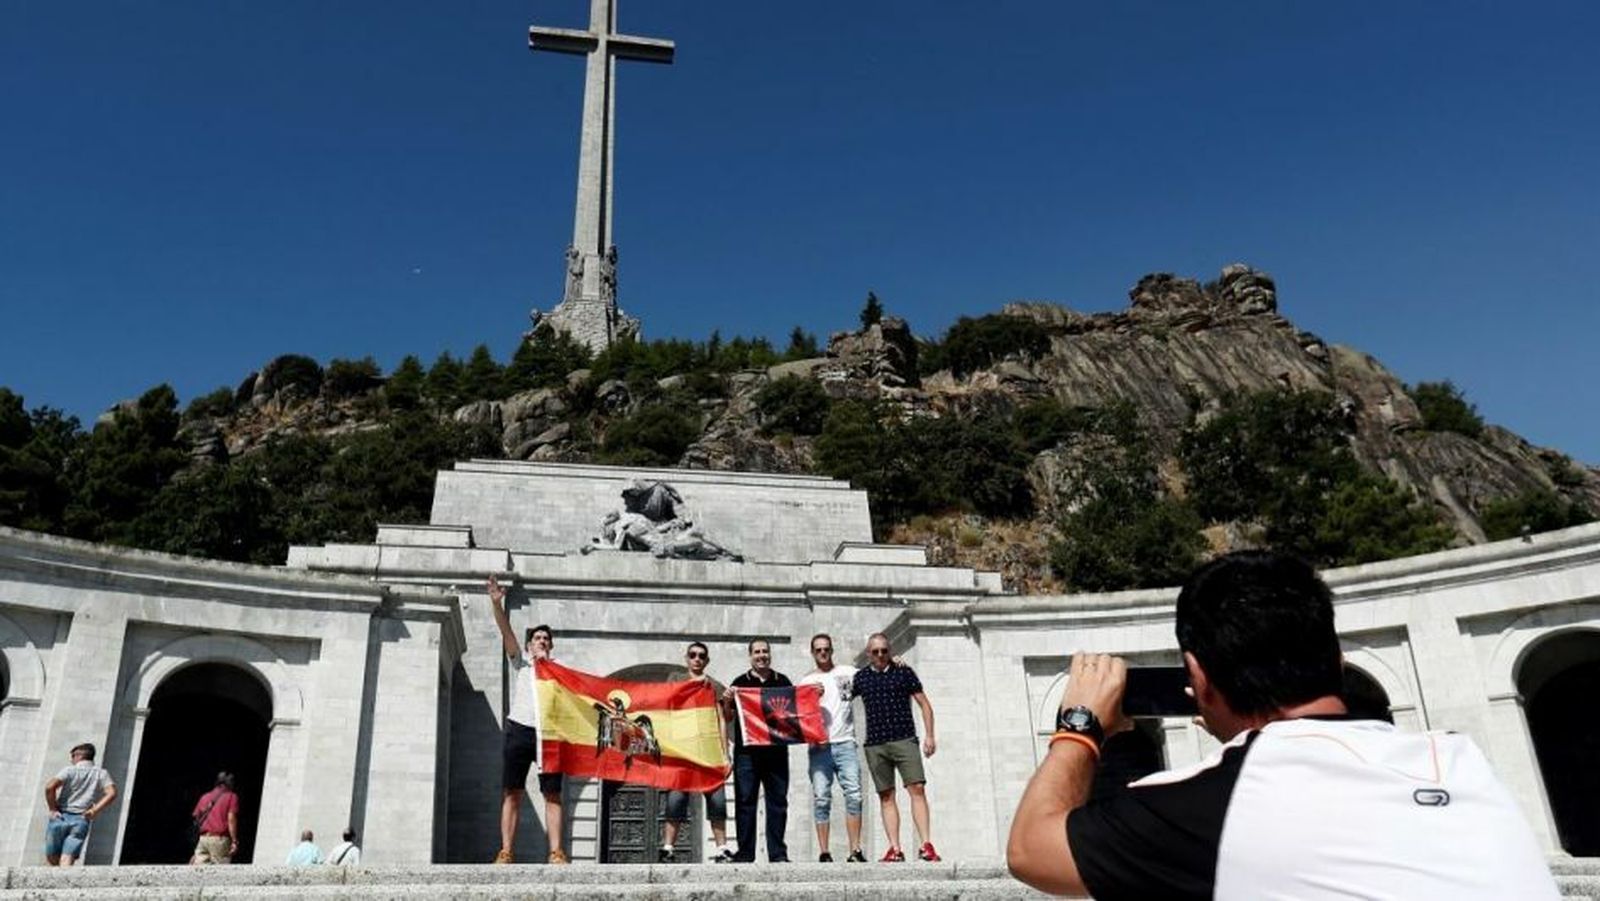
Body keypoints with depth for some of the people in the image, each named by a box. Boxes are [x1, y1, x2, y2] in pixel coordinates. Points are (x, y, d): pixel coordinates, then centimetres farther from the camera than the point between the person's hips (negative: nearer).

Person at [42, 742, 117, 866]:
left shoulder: (69, 770, 3)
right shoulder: (101, 773, 10)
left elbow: (50, 787, -13)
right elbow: (111, 793, -5)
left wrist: (52, 809, -3)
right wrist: (94, 811, 0)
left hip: (61, 818, -2)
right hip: (81, 820, 2)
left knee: (51, 857, 15)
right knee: (67, 861, -6)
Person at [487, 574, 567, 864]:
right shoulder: (519, 662, 14)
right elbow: (506, 631, -1)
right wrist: (496, 603, -13)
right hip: (519, 730, 0)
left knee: (553, 795, -3)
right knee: (512, 793, -1)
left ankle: (556, 852, -5)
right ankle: (506, 852, 0)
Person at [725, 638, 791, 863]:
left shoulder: (782, 681, 14)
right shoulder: (740, 682, 9)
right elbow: (729, 717, 7)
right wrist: (727, 700, -13)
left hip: (776, 749, 2)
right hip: (747, 750, -2)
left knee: (778, 801, 3)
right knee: (745, 801, -1)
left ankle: (778, 854, 8)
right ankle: (745, 854, 4)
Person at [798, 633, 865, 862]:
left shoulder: (847, 672, 14)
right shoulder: (806, 681, 14)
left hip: (845, 743, 0)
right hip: (819, 746, 0)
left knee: (854, 795, -8)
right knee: (821, 798, -4)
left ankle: (855, 850, -5)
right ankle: (824, 852, 0)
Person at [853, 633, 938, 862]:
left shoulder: (904, 672, 5)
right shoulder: (860, 677, 10)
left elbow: (924, 704, 7)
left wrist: (929, 736, 0)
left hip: (904, 740, -2)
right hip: (875, 745, 2)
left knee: (917, 789, -12)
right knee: (886, 796, 2)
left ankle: (925, 845, -13)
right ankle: (895, 849, 3)